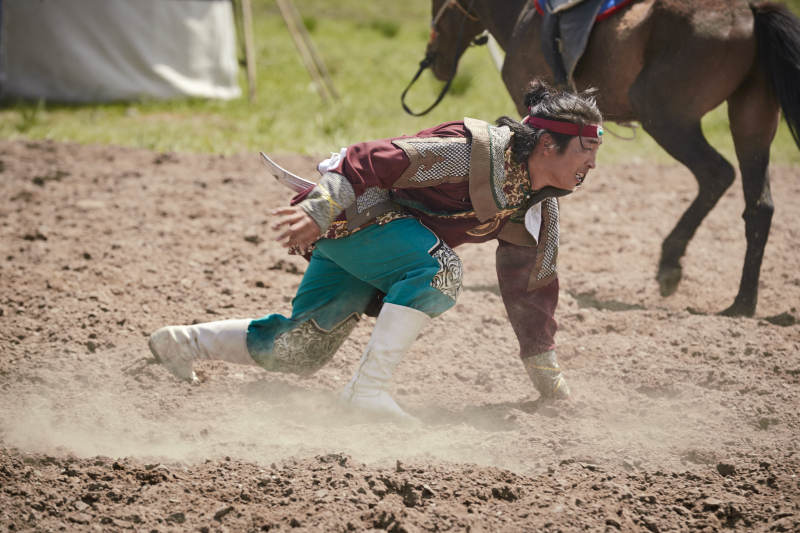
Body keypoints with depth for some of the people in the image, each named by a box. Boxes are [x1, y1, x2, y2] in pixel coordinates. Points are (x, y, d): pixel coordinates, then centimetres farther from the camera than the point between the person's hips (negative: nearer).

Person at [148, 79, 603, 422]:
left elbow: (531, 286, 12)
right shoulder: (472, 153, -26)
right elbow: (373, 161, -28)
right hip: (352, 217, -9)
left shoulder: (542, 208, 1)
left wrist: (547, 373, 11)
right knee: (439, 267, -33)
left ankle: (184, 342, 29)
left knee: (297, 354, 9)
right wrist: (318, 210, -35)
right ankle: (367, 388, -30)